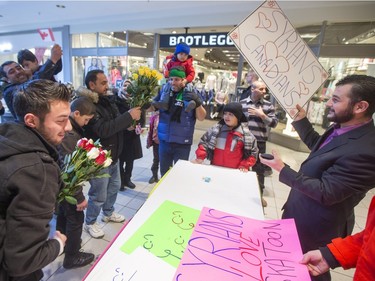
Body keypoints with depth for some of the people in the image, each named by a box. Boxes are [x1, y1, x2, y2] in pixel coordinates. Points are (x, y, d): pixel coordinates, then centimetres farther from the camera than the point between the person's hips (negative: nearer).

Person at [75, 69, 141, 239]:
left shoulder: (107, 101, 6)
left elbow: (117, 123, 12)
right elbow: (103, 130, -33)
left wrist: (131, 120, -8)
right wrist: (129, 116, -30)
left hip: (113, 156, 9)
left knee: (115, 186, 24)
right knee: (99, 195, 8)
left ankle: (108, 213, 47)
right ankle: (90, 223, 34)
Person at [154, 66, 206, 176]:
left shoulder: (190, 94, -9)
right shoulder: (164, 91, -2)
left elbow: (201, 117, -9)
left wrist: (198, 103, -27)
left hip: (182, 143, -3)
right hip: (164, 141, 3)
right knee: (164, 171, 21)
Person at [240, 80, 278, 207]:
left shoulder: (268, 105, 2)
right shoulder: (242, 103, 1)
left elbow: (274, 123, -3)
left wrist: (262, 115, -15)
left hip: (259, 142, 0)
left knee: (259, 169, 10)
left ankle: (259, 194, 29)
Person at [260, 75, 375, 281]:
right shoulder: (341, 128, -4)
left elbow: (326, 193, -29)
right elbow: (318, 147, 14)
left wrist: (283, 170, -25)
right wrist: (301, 120, 5)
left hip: (316, 226, -8)